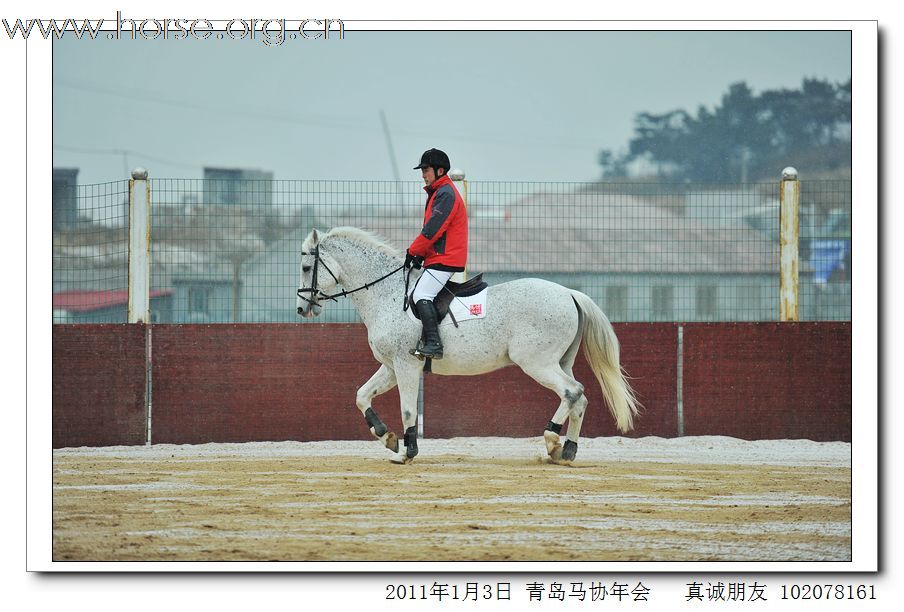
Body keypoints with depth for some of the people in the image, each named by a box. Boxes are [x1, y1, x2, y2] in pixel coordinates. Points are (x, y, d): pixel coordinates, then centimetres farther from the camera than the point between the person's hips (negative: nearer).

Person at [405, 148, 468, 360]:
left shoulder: (446, 194, -13)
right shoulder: (437, 193, 21)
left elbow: (433, 229, -19)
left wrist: (413, 251, -10)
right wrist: (420, 254, 9)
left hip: (445, 259, -11)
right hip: (437, 258, 11)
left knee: (421, 295, -20)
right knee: (418, 295, 11)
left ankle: (434, 344, -27)